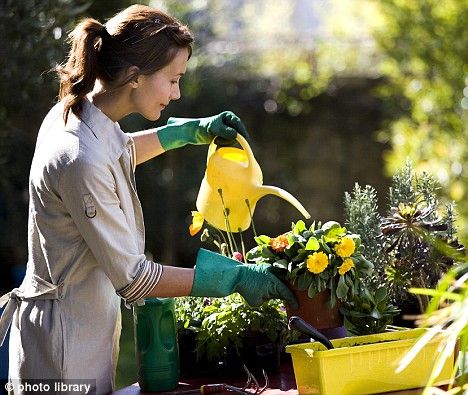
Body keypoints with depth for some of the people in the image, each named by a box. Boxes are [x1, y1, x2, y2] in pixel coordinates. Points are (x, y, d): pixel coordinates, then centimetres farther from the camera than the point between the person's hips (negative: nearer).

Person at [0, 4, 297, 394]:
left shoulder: (74, 113, -1)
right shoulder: (81, 160, -29)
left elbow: (119, 151, 27)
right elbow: (131, 277, -23)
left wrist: (192, 131, 21)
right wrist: (234, 278, -17)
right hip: (65, 335, -9)